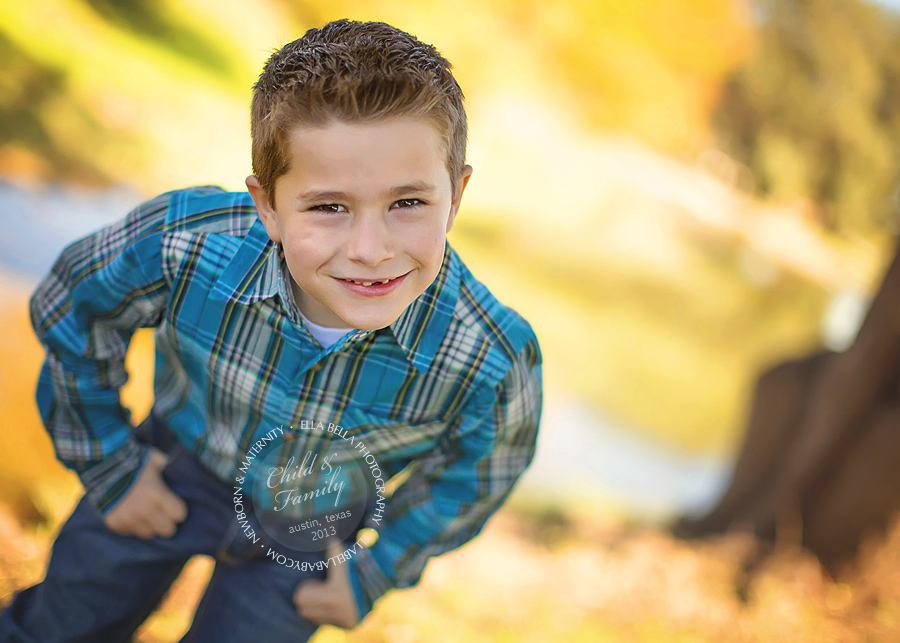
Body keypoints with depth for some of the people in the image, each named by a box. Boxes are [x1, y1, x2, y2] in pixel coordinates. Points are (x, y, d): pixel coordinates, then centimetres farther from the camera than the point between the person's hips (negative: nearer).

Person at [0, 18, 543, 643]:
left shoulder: (492, 363, -35)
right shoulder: (180, 243, -36)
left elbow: (477, 469, -10)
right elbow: (70, 310, -12)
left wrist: (376, 572, 0)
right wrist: (110, 467, -4)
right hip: (180, 467, 1)